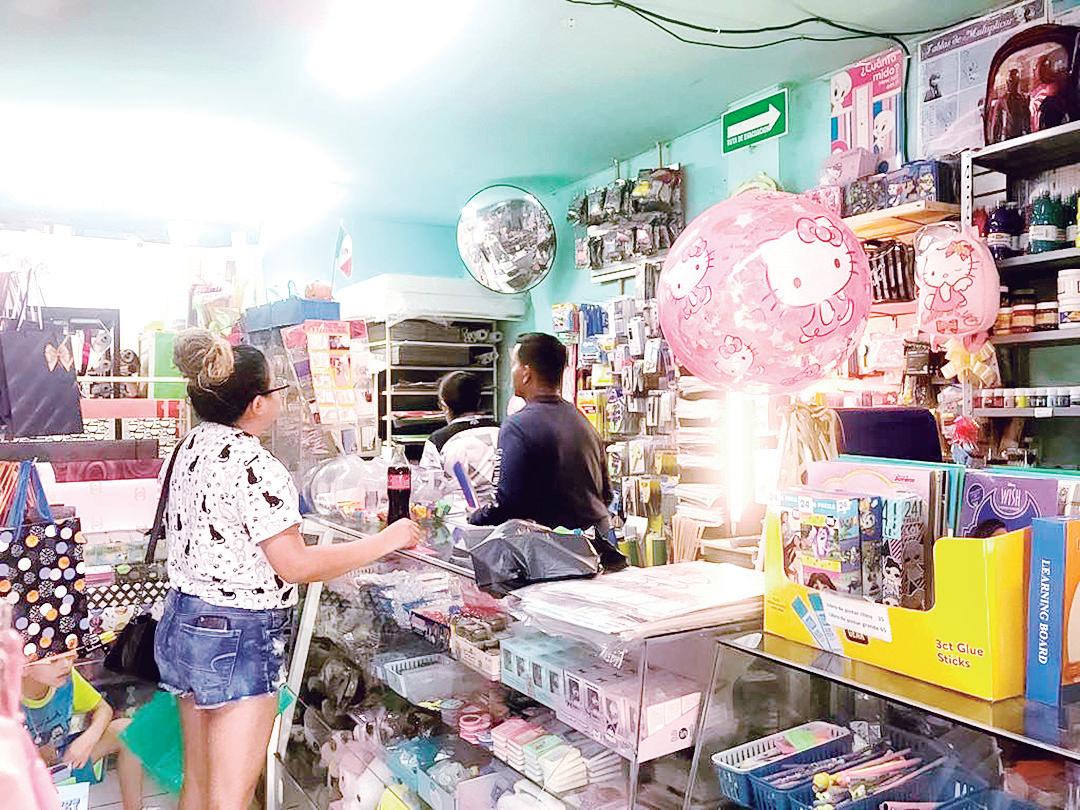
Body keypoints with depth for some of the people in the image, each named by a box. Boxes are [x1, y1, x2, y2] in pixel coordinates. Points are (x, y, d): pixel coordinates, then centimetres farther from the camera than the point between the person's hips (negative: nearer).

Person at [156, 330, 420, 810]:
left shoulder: (192, 447, 5)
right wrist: (385, 541, -14)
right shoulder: (254, 466, -22)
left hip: (182, 623, 9)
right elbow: (294, 565, -21)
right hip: (238, 638, -9)